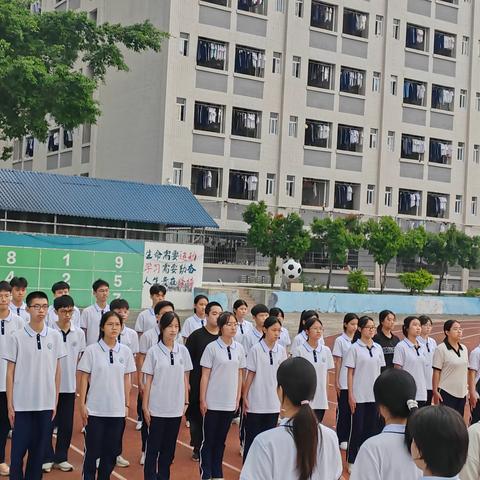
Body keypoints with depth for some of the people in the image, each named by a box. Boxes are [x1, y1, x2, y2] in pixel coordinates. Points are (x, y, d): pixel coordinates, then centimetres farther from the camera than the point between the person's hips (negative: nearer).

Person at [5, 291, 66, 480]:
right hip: (22, 403, -2)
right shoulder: (17, 337, -5)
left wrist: (55, 401, 7)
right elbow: (10, 372, -2)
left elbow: (57, 370, 8)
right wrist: (10, 404, -4)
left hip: (46, 403, 2)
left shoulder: (55, 336, 1)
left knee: (39, 450, 10)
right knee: (18, 449, 3)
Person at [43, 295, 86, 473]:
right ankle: (47, 458, 16)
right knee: (48, 422, 4)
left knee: (66, 424, 9)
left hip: (70, 385, 3)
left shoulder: (79, 333, 2)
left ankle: (61, 458, 20)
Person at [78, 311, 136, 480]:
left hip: (117, 410, 3)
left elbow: (126, 380, 8)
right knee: (92, 450, 4)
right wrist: (82, 404, -5)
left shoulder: (126, 351, 2)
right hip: (95, 410, -3)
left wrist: (127, 405, 7)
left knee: (111, 450, 10)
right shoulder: (92, 350, -6)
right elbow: (84, 379, -3)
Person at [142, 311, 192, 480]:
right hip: (157, 408, -3)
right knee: (154, 447, 4)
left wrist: (186, 402, 6)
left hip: (176, 408, 3)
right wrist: (145, 407, -4)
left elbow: (185, 379, 8)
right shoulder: (154, 351, -6)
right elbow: (148, 381, -3)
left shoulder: (183, 351, 2)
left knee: (169, 447, 11)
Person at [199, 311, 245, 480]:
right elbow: (205, 375, -7)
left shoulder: (239, 348, 3)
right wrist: (202, 400, -8)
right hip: (213, 402, -4)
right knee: (209, 439, 5)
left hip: (230, 403, 4)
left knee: (221, 440, 14)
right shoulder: (212, 348, -9)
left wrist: (238, 398, 7)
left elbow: (240, 374, 9)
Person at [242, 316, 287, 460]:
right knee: (252, 436, 5)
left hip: (273, 403, 3)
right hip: (256, 402, -3)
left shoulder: (281, 350, 1)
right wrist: (244, 397, -5)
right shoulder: (256, 349, -10)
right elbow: (250, 375, -6)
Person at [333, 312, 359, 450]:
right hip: (344, 382, -3)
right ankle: (342, 439, 13)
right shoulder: (340, 340, -4)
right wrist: (336, 382, -5)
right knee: (344, 410, 3)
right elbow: (338, 362, -4)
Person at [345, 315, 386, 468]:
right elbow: (350, 373, -6)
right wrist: (350, 395, -10)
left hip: (374, 395, 4)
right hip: (359, 395, -4)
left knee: (372, 427, 8)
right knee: (358, 428, 1)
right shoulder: (355, 348, -5)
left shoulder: (378, 348, 7)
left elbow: (379, 372, 12)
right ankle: (352, 460, 11)